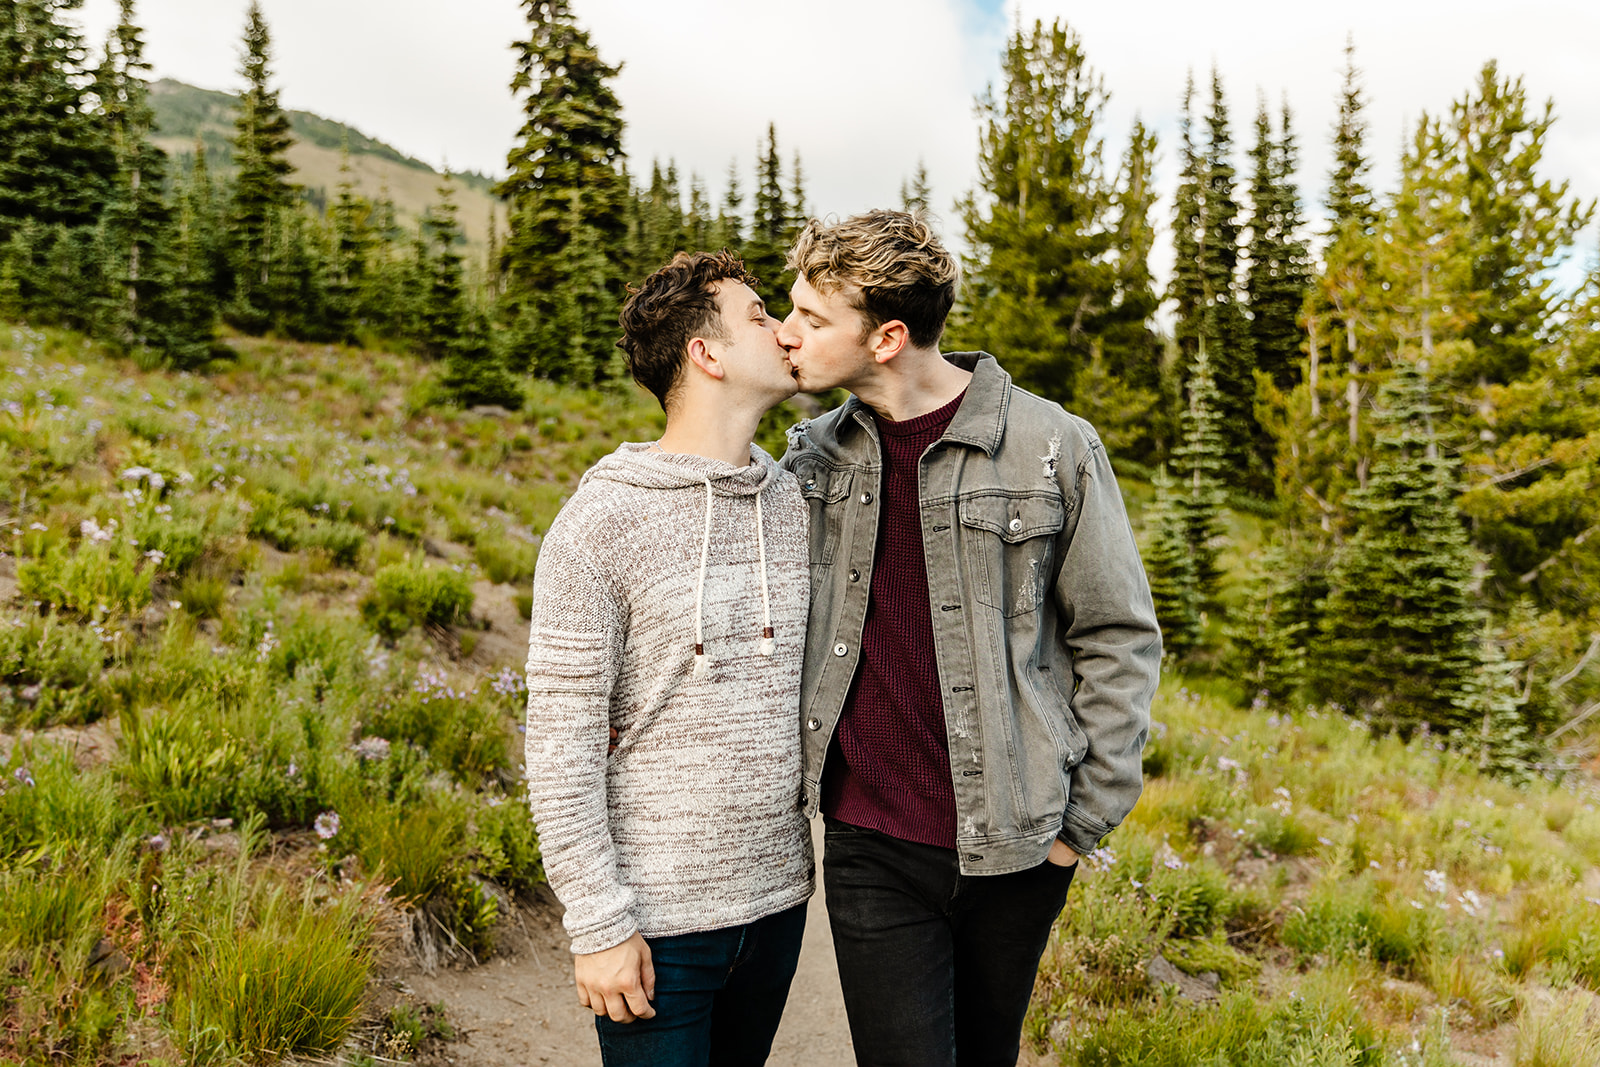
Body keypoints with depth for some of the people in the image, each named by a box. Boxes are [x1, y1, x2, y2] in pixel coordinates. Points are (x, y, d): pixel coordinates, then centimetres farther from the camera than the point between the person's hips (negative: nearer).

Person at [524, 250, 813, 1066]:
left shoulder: (797, 503, 5)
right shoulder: (601, 524, -13)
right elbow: (561, 745, -13)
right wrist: (597, 924, -13)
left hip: (777, 897, 6)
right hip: (658, 913, -5)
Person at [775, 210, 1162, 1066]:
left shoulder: (1054, 450, -9)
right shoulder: (813, 454, 2)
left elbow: (1119, 639, -2)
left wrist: (1085, 818, -4)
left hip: (1011, 847, -1)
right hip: (870, 846, 2)